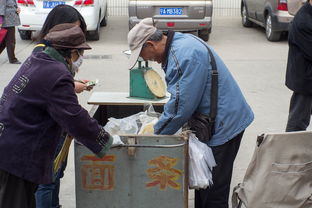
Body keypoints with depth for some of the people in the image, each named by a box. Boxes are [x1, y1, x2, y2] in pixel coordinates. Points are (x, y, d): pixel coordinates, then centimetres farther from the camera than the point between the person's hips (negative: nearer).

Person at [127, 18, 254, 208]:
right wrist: (162, 121, 15)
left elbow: (180, 106, -24)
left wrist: (157, 134, -11)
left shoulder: (185, 55, -24)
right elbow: (180, 98, 19)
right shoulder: (179, 44, 9)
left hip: (223, 124, -11)